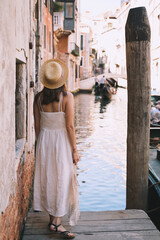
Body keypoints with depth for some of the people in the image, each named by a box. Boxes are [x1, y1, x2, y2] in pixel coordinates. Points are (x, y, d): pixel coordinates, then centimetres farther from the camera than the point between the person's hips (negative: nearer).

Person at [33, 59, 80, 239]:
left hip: (44, 141, 5)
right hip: (61, 141, -4)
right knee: (63, 180, 4)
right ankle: (57, 222, 6)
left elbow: (37, 125, 3)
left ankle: (52, 219, 25)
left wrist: (41, 144, 16)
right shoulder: (66, 97, -14)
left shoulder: (39, 98, -2)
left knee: (47, 179, 13)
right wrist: (74, 150, -6)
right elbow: (69, 126, -15)